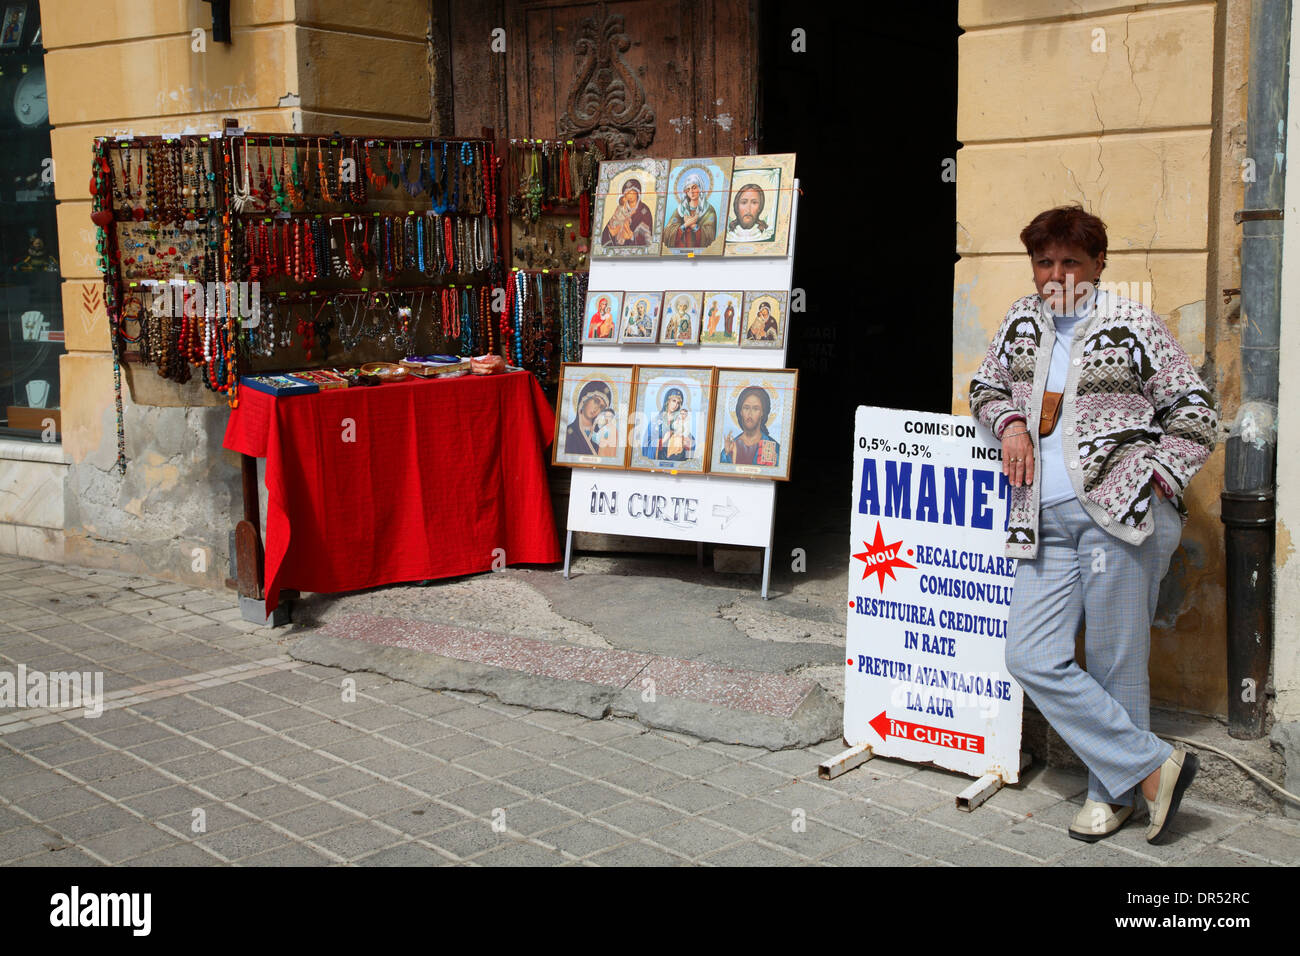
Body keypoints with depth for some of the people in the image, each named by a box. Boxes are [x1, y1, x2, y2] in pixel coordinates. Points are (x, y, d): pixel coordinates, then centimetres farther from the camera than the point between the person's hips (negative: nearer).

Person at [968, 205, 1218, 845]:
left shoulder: (1131, 325, 1)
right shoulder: (1022, 323, 16)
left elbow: (1194, 411, 2)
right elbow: (987, 385, 30)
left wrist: (1153, 482, -8)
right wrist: (1010, 423, 8)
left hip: (1120, 512, -5)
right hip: (1047, 522, 6)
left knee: (1116, 665, -1)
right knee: (1031, 658, -5)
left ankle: (1113, 792, 16)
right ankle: (1153, 766, 3)